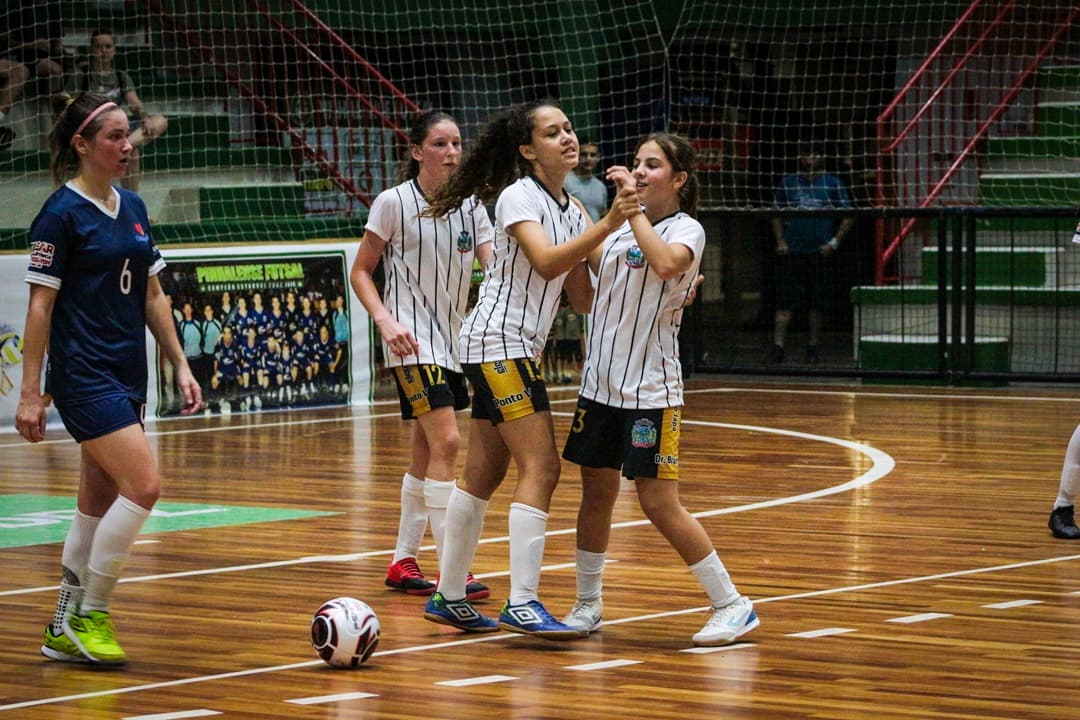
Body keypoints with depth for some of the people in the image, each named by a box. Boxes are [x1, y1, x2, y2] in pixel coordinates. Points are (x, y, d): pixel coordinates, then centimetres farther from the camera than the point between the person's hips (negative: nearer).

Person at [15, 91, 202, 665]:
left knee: (98, 505, 9)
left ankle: (66, 630, 17)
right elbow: (40, 305, -11)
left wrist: (180, 365, 13)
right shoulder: (61, 214, -10)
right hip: (84, 375, -8)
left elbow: (152, 295, 19)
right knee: (144, 484, -17)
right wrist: (30, 393, -13)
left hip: (127, 376, 8)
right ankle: (90, 616, -7)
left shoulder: (133, 209, 12)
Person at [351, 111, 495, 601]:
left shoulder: (470, 206, 6)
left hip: (454, 340, 7)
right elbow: (361, 272, -3)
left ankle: (403, 562, 22)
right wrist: (386, 321, -17)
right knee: (445, 442, -18)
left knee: (427, 452, 12)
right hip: (412, 343, -7)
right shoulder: (394, 203, -8)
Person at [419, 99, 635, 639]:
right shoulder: (518, 196, -11)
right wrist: (608, 224, -32)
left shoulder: (571, 209, 14)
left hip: (519, 351, 9)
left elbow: (582, 292, 13)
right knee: (540, 468, -16)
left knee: (484, 474, 11)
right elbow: (545, 262, -26)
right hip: (498, 342, -9)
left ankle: (448, 598, 17)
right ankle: (522, 604, -20)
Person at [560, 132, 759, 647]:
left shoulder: (686, 230, -9)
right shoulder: (623, 227, 11)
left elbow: (666, 262, -31)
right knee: (596, 493, 11)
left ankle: (732, 606, 0)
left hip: (651, 389, -7)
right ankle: (587, 605, 24)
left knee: (659, 503, -9)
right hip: (601, 382, 7)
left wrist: (633, 210, -24)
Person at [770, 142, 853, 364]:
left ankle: (813, 347, 12)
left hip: (819, 253, -1)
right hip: (791, 252, 1)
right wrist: (780, 241, 2)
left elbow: (848, 216, 5)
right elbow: (777, 215, 15)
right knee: (785, 301, -7)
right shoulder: (788, 183, 8)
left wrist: (835, 242, -4)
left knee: (816, 304, 4)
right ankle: (778, 345, -10)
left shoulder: (832, 183, 3)